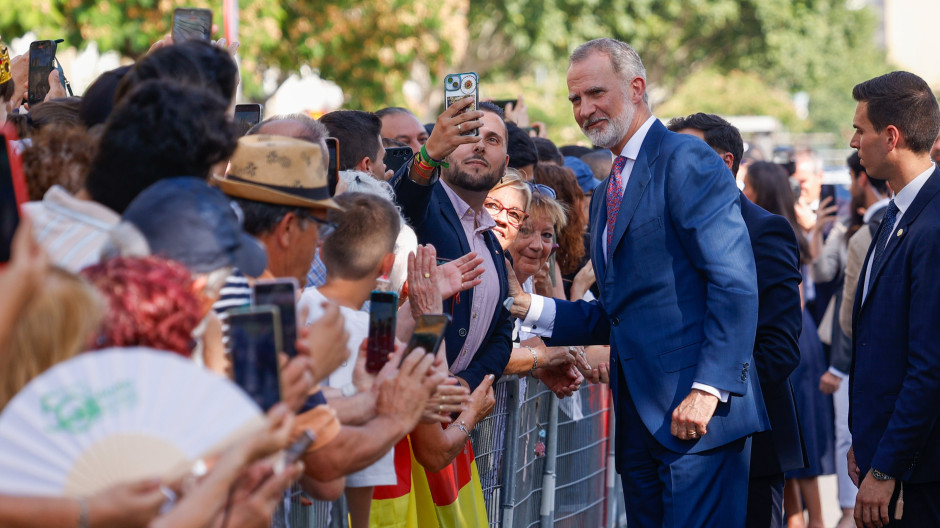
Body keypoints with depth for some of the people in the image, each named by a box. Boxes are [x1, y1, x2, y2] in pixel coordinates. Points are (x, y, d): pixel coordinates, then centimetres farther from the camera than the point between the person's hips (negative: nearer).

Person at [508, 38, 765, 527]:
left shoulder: (686, 159, -6)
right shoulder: (607, 194, 22)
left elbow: (735, 284, -15)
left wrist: (708, 389, -22)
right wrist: (532, 307, 8)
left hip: (695, 412, -9)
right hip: (639, 418, 9)